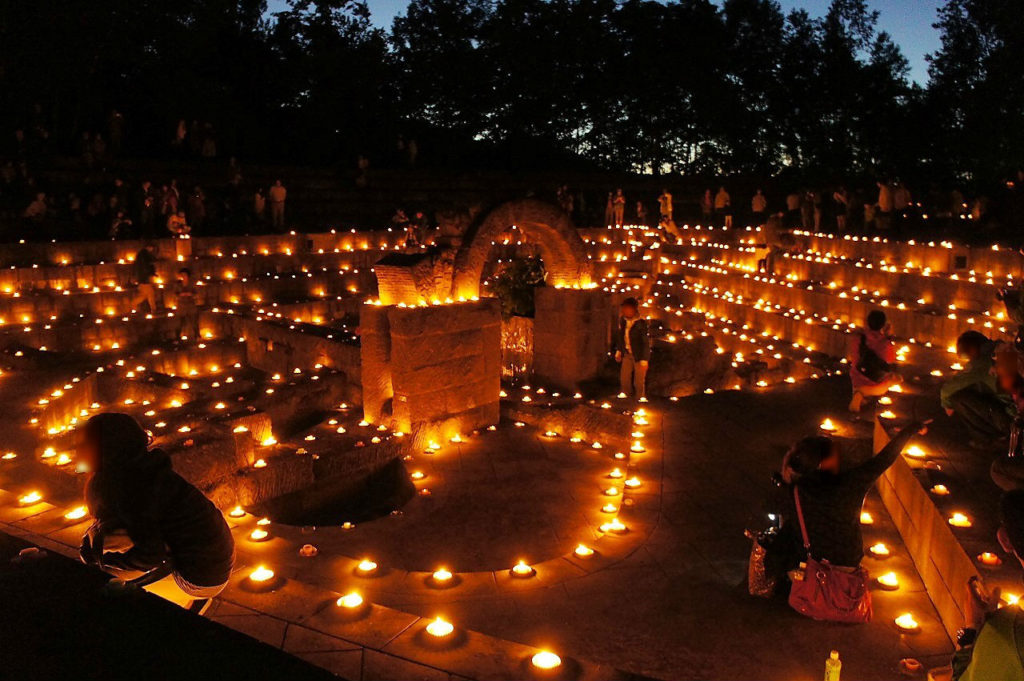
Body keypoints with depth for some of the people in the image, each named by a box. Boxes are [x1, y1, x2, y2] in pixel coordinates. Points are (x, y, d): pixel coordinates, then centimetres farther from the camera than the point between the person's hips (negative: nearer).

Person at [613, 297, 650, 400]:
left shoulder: (642, 323, -22)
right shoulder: (623, 320, -3)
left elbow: (646, 342, -21)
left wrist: (644, 359, -23)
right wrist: (618, 350, 17)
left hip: (639, 355, -6)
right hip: (627, 353, 6)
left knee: (639, 380, 2)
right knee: (624, 376, 16)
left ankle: (641, 398, 19)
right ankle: (624, 394, 37)